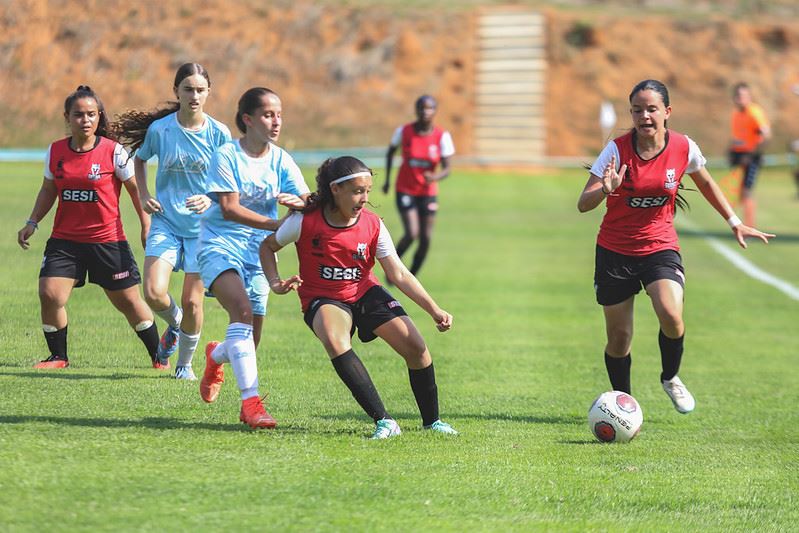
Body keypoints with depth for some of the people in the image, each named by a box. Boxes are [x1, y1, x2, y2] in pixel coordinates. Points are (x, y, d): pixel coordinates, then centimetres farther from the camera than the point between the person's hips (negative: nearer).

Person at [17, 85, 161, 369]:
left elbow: (135, 188, 2)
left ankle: (159, 356, 24)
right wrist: (32, 223, 9)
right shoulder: (55, 151, 2)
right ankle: (58, 356, 7)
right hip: (64, 240, 3)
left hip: (108, 240, -3)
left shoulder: (113, 152, -8)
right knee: (49, 295, -12)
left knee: (129, 302, 6)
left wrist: (147, 226, 1)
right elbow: (48, 190, 17)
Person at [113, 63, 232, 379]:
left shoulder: (219, 133, -7)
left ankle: (185, 363, 22)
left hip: (203, 225, -1)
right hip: (166, 222, 1)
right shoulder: (159, 129, -5)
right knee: (154, 293, -16)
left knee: (192, 301, 0)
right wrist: (143, 196, 4)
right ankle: (174, 324, 19)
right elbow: (140, 159, 16)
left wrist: (211, 200, -19)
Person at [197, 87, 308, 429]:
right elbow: (230, 209, -17)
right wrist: (279, 225, -25)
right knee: (242, 310, -32)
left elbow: (308, 202, -5)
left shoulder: (280, 160, 3)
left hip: (258, 252, 5)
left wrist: (298, 202, -31)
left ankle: (216, 356, 47)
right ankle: (250, 401, -36)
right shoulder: (226, 155, -10)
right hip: (221, 245, -5)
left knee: (249, 343, 8)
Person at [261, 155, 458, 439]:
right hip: (323, 299, -3)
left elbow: (399, 274, -8)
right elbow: (267, 246, 0)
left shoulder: (372, 225, -11)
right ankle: (383, 421, -37)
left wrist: (435, 310, -15)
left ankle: (432, 420, 11)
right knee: (334, 340, -37)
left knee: (416, 347, -13)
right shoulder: (305, 221, -18)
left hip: (366, 293, 3)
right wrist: (275, 283, -16)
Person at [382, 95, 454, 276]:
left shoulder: (442, 136, -9)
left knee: (426, 239, 0)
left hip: (428, 192, 2)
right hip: (405, 190, -2)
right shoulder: (404, 131, -9)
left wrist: (435, 177, -33)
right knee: (411, 234, -16)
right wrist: (387, 179, 13)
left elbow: (447, 169, -11)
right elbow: (391, 151, 10)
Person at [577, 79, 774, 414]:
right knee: (618, 337, 1)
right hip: (615, 251, 0)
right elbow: (583, 205, -19)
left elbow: (706, 183, 14)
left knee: (671, 317, -24)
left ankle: (671, 379, 7)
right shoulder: (617, 150, -15)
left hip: (660, 246, 0)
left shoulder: (684, 148, -8)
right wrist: (606, 190, -39)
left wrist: (734, 223, 17)